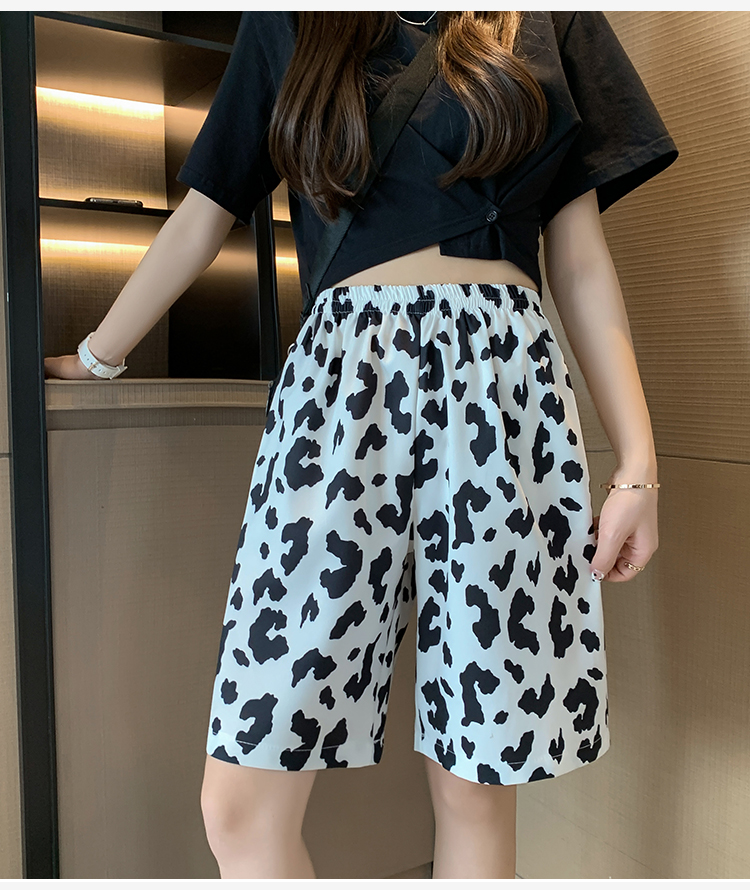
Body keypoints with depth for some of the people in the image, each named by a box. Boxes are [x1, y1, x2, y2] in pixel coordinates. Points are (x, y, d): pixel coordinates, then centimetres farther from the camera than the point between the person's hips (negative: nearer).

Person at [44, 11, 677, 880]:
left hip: (504, 382, 0)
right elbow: (200, 218, 22)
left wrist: (639, 462, 5)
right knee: (241, 798, -4)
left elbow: (582, 262, 12)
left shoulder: (549, 22, 18)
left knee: (476, 784, 4)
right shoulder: (287, 26, 21)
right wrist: (95, 359, 27)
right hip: (340, 380, 1)